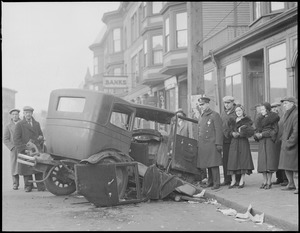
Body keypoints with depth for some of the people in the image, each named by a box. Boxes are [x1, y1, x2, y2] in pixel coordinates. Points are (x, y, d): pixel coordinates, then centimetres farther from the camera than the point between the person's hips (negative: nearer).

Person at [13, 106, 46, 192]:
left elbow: (41, 135, 25)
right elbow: (16, 138, -3)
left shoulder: (36, 124, 17)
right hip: (25, 151, -3)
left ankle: (41, 186, 1)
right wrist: (23, 148, -11)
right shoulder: (19, 124, 3)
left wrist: (40, 138, 2)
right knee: (26, 169, 0)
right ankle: (28, 186, 11)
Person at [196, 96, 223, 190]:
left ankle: (216, 183, -2)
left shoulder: (215, 115, -5)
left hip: (212, 144, -7)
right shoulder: (201, 117, 18)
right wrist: (198, 144, 16)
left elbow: (219, 131, -10)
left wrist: (218, 144, -15)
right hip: (203, 145, 7)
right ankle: (210, 181, 20)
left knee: (214, 164, -6)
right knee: (208, 164, 12)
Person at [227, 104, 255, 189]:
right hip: (234, 143, 4)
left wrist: (239, 133, -18)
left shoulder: (247, 121, -1)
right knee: (232, 161, 0)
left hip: (243, 142, -4)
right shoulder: (233, 120, 13)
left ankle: (242, 181, 5)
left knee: (243, 160, -3)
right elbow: (230, 131, 10)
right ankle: (233, 181, 5)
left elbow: (251, 132, -12)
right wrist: (233, 133, -11)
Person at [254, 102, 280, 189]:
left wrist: (262, 134, -13)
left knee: (269, 160, -9)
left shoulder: (273, 118, -2)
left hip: (269, 141, -5)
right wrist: (257, 135, -8)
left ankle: (269, 181, -5)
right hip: (261, 142, 5)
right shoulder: (260, 119, 17)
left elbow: (275, 131, -9)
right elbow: (257, 129, 15)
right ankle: (264, 181, 5)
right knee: (262, 161, 1)